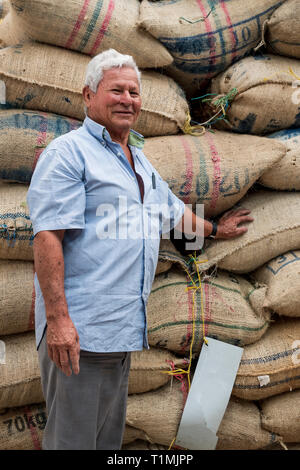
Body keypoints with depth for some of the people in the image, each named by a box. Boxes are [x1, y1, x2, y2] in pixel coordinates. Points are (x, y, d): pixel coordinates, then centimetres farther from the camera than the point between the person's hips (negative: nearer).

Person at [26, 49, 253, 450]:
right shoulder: (68, 152, -8)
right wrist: (57, 318, -24)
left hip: (124, 327, 9)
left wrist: (215, 229, 49)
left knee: (109, 436, 16)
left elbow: (173, 210, 38)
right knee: (73, 438, -3)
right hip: (79, 329, -9)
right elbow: (48, 236, -17)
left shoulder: (140, 161, 20)